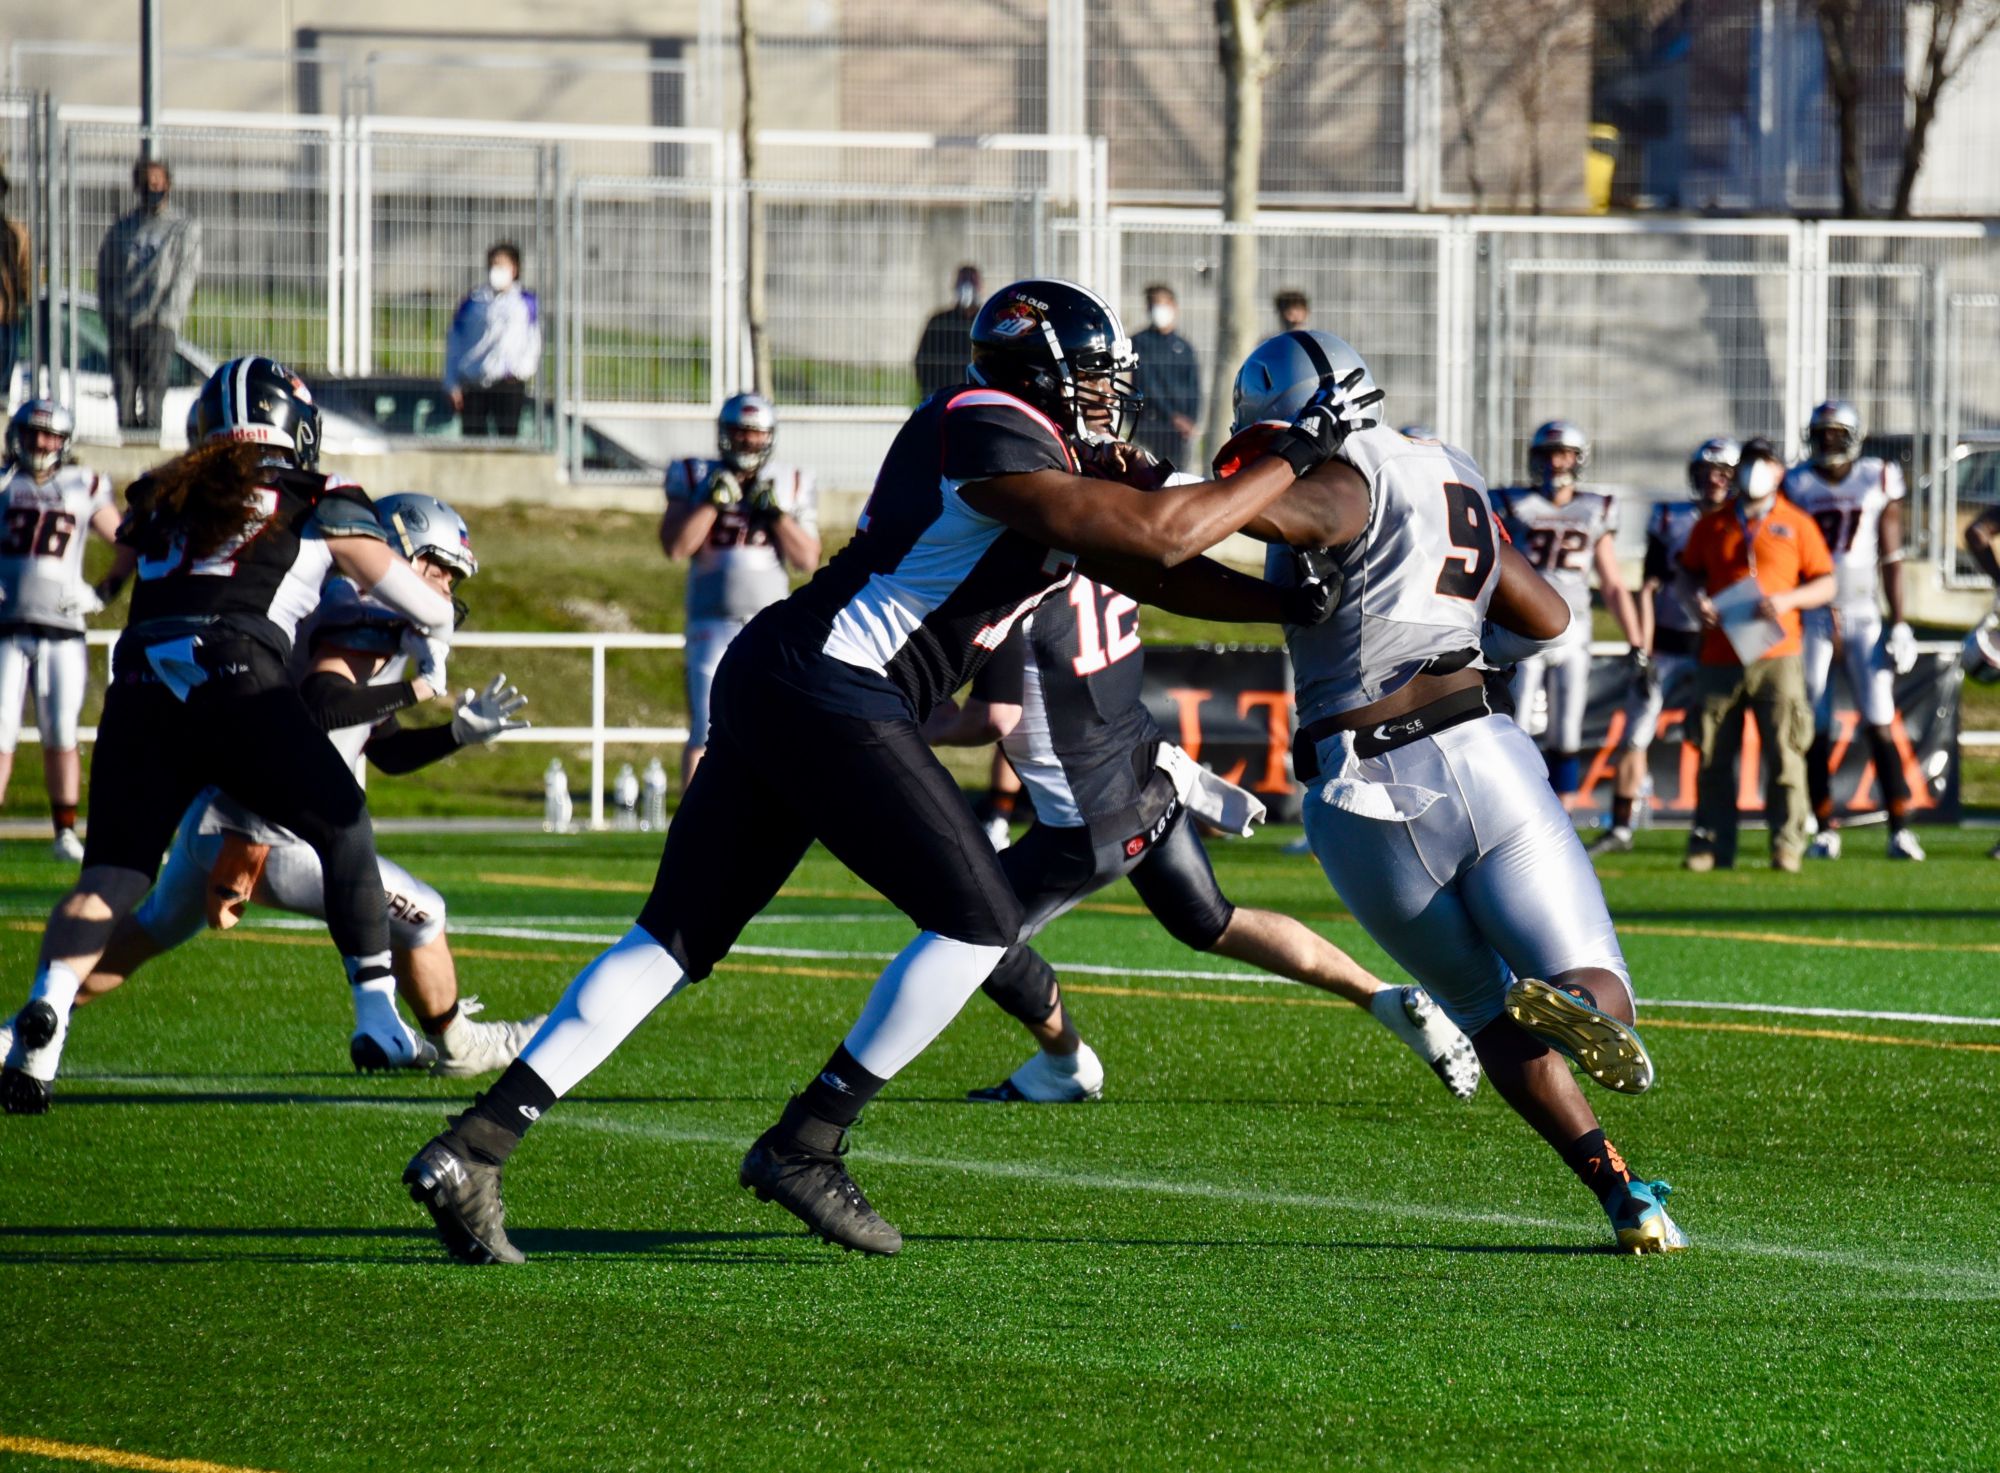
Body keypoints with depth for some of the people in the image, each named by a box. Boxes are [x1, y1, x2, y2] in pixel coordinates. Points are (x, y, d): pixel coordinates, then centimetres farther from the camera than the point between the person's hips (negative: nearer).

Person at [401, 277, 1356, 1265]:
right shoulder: (994, 439, -12)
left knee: (677, 940, 10)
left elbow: (1150, 572, 24)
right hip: (829, 697, -10)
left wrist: (1283, 599, 17)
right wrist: (1293, 458, -7)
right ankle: (802, 1147, 2)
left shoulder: (1031, 450, 19)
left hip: (768, 684, 10)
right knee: (978, 923, -1)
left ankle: (468, 1152, 3)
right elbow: (1159, 539, -17)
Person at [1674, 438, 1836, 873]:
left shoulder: (1797, 525, 6)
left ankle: (1787, 845, 0)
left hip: (1776, 655, -2)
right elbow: (1687, 574, 20)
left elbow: (1826, 584, 6)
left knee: (1785, 754, -5)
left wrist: (1786, 600, -11)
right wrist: (1696, 599, -2)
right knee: (1714, 754, 2)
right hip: (1719, 657, 2)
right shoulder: (1713, 525, 12)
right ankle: (1710, 843, 9)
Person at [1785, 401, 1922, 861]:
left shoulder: (1878, 481, 1)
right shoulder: (1797, 485, 3)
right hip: (1812, 617, 1)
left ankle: (1900, 829, -5)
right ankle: (1826, 831, 6)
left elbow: (1891, 559, 4)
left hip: (1863, 616, -1)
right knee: (1815, 730, 0)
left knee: (1880, 725, -7)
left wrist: (1899, 624, 0)